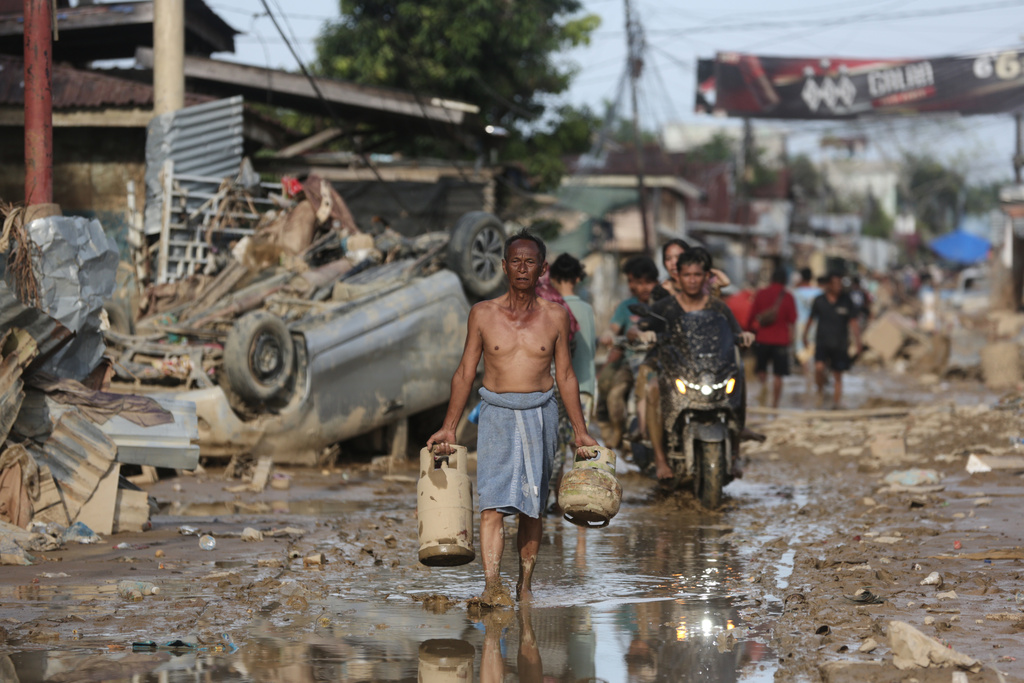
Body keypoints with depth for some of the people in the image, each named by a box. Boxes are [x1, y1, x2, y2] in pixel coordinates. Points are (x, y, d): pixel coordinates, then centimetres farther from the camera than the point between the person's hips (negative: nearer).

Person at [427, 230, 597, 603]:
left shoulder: (555, 316, 4)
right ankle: (492, 585, -23)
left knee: (531, 505, 7)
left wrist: (580, 431, 11)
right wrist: (448, 428, 4)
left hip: (540, 414, 1)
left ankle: (525, 584, 16)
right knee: (493, 502, -15)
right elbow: (465, 372, 7)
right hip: (496, 413, -1)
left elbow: (565, 376, 11)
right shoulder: (483, 314, 2)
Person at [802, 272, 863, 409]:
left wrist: (858, 342, -5)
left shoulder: (846, 300, -1)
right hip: (822, 342, -1)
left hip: (840, 345, 1)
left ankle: (836, 404, 16)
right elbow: (811, 319, 12)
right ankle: (820, 391, 4)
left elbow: (853, 322, 2)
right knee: (819, 368, -23)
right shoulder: (819, 301, -1)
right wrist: (805, 336, 16)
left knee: (838, 376, 5)